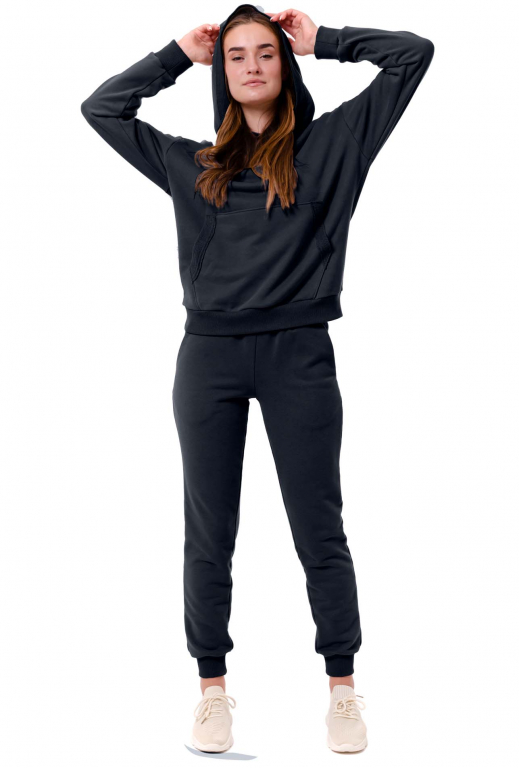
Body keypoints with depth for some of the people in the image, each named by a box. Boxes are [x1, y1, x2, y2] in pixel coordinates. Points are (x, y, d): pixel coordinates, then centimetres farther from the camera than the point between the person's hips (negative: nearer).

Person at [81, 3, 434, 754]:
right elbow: (101, 108, 19)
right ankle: (213, 688, 19)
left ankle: (343, 688, 16)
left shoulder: (331, 143, 9)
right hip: (209, 354, 2)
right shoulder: (190, 163, 14)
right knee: (209, 534, 7)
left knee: (320, 530, 4)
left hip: (299, 354, -2)